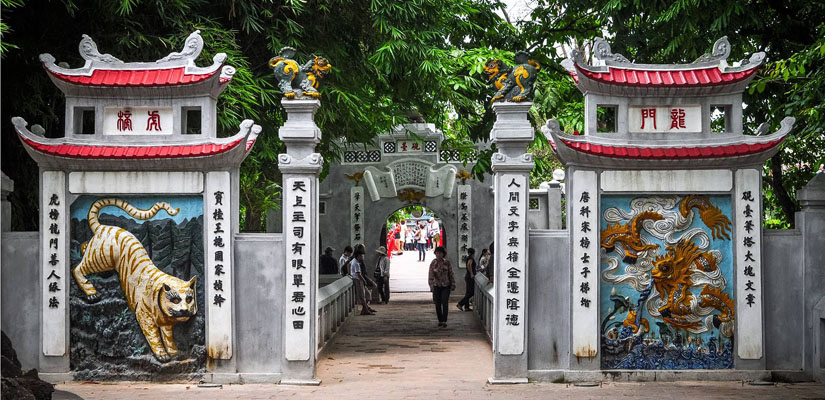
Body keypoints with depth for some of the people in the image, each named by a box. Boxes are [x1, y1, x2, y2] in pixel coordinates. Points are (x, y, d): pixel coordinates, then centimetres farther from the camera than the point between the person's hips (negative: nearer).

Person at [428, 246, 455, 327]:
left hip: (446, 286, -1)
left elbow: (451, 274, 4)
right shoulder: (433, 263, -5)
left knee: (445, 303, -12)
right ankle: (440, 320, 19)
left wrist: (453, 285, 3)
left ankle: (444, 321, -11)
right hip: (436, 286, 1)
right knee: (438, 304, 5)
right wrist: (431, 286, -20)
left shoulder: (447, 262, -2)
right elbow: (431, 276, -10)